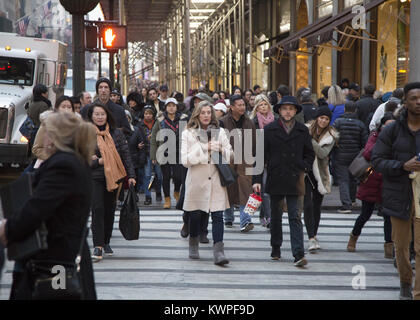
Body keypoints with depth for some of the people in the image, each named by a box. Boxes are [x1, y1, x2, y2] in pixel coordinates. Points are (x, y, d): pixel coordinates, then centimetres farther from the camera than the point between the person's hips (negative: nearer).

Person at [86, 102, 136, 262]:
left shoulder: (116, 133, 5)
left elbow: (126, 155, 7)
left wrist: (131, 175, 1)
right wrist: (98, 161, -15)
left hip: (113, 177, 3)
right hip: (95, 178, -3)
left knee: (110, 210, 9)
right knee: (98, 209, -14)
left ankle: (106, 242, 25)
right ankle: (98, 247, -15)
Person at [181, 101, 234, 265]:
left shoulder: (219, 132, 11)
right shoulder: (188, 134, 2)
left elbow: (230, 154, 13)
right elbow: (185, 160, -8)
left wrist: (220, 150, -8)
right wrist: (203, 148, -14)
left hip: (216, 179, 1)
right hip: (197, 179, -1)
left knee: (217, 216, -9)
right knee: (195, 215, 8)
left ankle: (218, 252, -12)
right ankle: (193, 247, 32)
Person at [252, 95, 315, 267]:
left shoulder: (302, 131, 5)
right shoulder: (270, 130, 1)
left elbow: (310, 154, 17)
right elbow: (260, 155, 1)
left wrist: (304, 168, -1)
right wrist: (257, 179, -5)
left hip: (294, 180, 0)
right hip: (275, 180, 1)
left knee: (295, 217, -7)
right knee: (276, 215, 13)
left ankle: (299, 254, -13)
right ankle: (276, 248, 29)